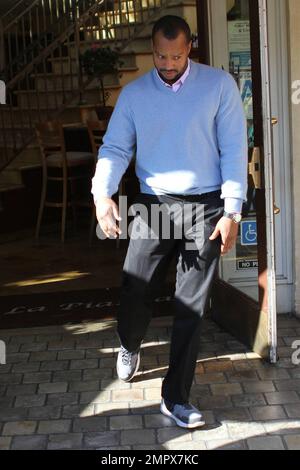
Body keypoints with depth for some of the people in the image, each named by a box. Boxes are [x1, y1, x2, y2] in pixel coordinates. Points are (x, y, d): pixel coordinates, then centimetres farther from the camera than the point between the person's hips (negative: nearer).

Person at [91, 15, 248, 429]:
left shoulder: (219, 85, -1)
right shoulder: (133, 94, 5)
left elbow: (234, 150, -3)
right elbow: (115, 148, -1)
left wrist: (232, 212, -8)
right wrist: (103, 193, -21)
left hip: (205, 208, -1)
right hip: (153, 206, 2)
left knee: (192, 307, 1)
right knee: (135, 293, 3)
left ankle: (175, 398, 14)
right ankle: (130, 347, 40)